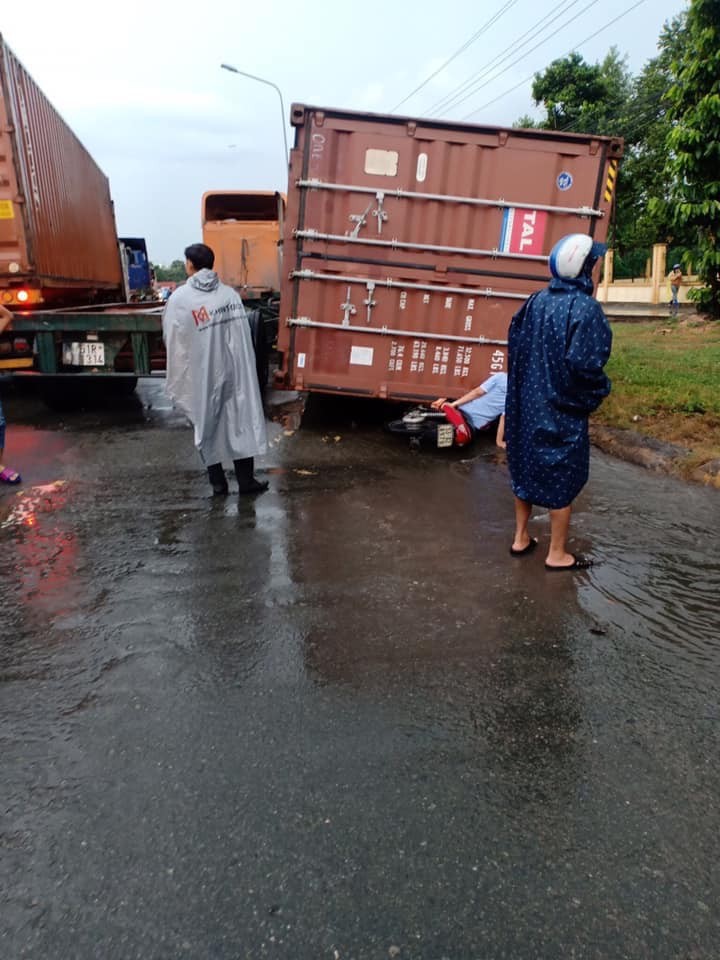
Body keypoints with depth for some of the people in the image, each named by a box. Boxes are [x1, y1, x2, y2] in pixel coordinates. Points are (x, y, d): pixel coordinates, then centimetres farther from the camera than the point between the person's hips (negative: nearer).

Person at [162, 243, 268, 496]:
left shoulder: (179, 299, -7)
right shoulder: (230, 294, -1)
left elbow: (172, 342, -3)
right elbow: (243, 337, -1)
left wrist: (177, 381, 9)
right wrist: (243, 366, 8)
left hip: (199, 374, -1)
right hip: (232, 369, 2)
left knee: (207, 425, 11)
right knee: (241, 420, 8)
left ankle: (218, 482, 17)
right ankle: (246, 480, 11)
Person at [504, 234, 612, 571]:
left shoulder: (537, 301, 3)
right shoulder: (586, 308, -18)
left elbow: (515, 343, 9)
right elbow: (584, 363, -25)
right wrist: (599, 391, -6)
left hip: (527, 403, 7)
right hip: (562, 409, -7)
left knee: (526, 467, 17)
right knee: (563, 478, 5)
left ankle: (521, 538, 29)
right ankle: (557, 553, 17)